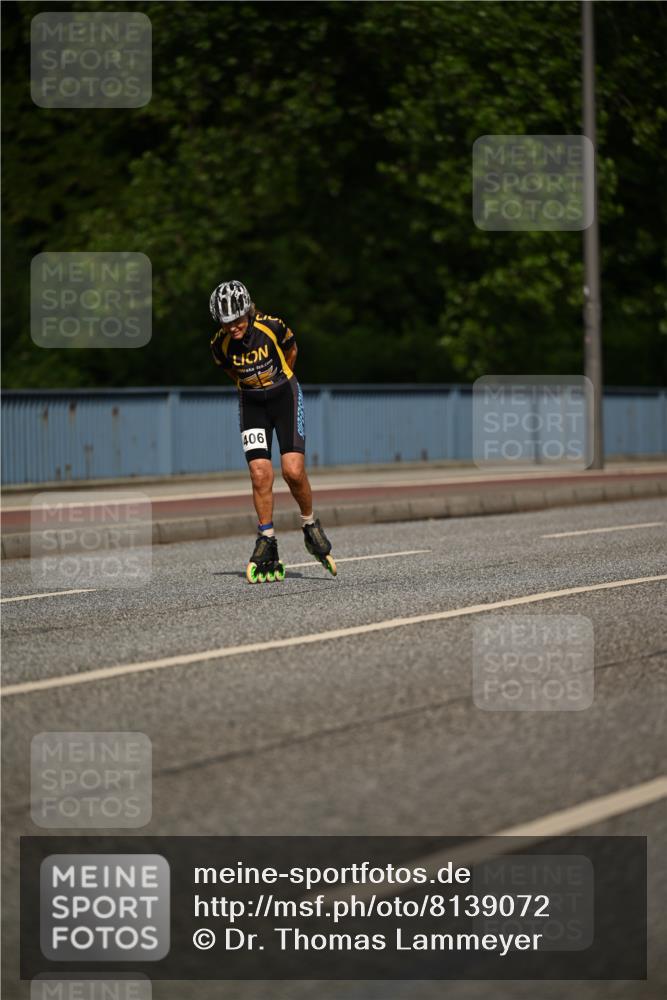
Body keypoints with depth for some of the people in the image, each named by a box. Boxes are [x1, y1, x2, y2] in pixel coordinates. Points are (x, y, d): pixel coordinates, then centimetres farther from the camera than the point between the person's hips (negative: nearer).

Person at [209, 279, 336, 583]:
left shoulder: (272, 327, -20)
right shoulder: (220, 344, -14)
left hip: (284, 396, -2)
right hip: (252, 404, 2)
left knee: (293, 470, -15)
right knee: (260, 473, -11)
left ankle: (310, 526, 10)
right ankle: (267, 544, -1)